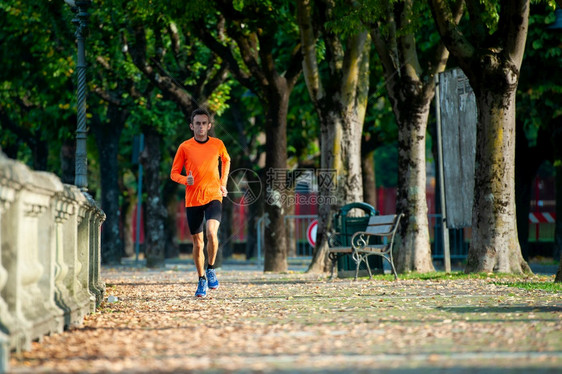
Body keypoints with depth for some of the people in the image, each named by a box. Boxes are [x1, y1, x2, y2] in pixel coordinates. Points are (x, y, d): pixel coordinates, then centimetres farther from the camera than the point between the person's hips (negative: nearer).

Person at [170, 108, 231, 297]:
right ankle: (202, 279, 23)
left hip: (213, 196, -1)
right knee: (198, 242, 5)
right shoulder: (185, 147, -1)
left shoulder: (217, 144, 3)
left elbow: (226, 160, 25)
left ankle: (211, 269, -1)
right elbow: (174, 173, 5)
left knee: (211, 232, -24)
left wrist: (223, 183, 13)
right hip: (192, 200, 1)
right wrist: (186, 180, -16)